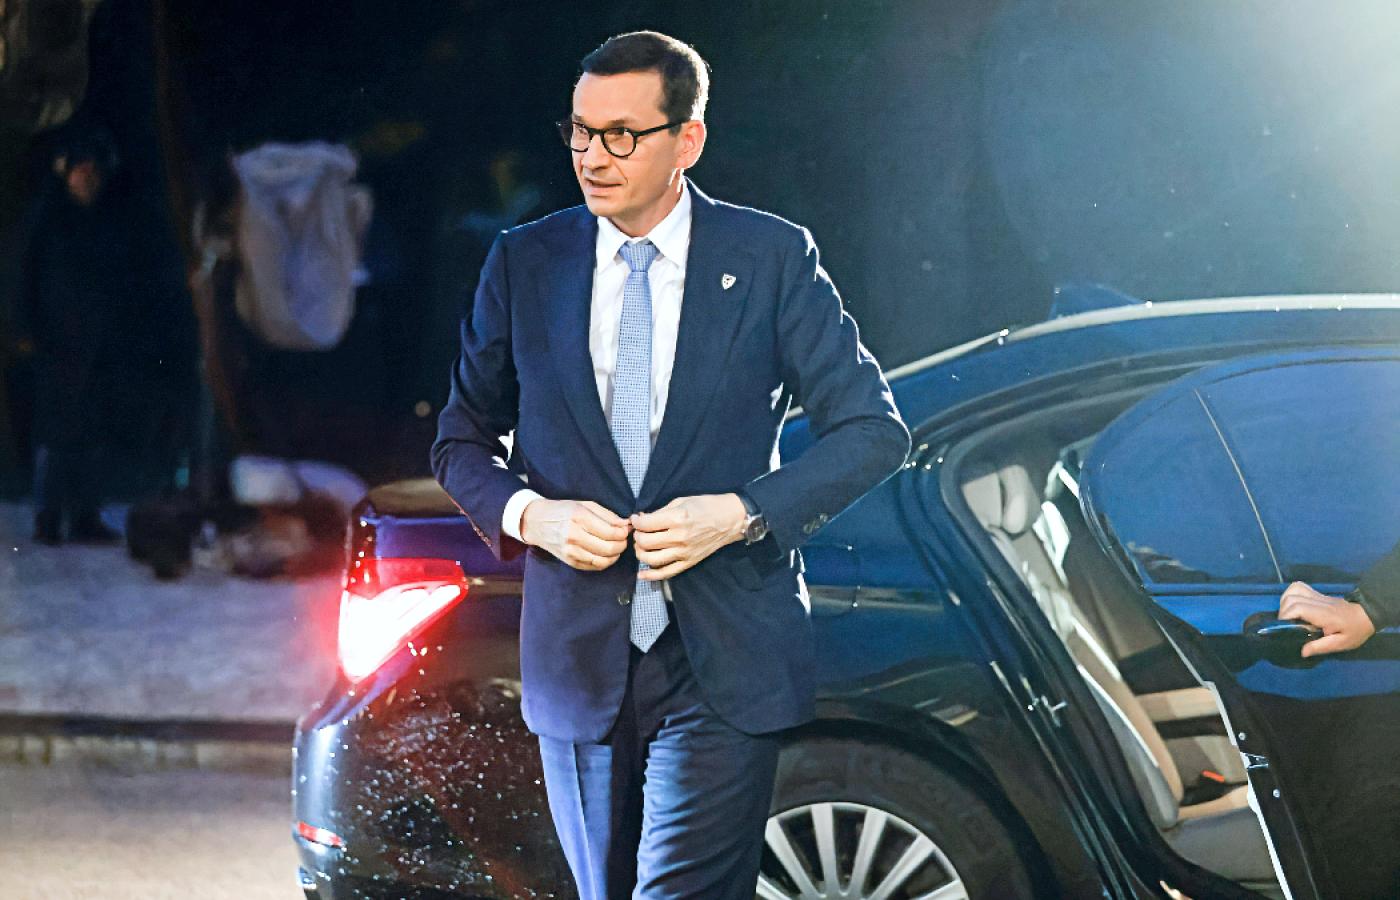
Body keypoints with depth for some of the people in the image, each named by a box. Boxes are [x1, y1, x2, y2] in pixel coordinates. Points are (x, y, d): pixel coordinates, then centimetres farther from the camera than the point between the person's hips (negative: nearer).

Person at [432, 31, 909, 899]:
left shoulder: (771, 258, -1)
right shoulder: (525, 264, 6)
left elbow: (874, 430, 0)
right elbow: (462, 440, 13)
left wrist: (741, 514, -15)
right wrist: (529, 514, -8)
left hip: (723, 668, -3)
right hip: (577, 660, 3)